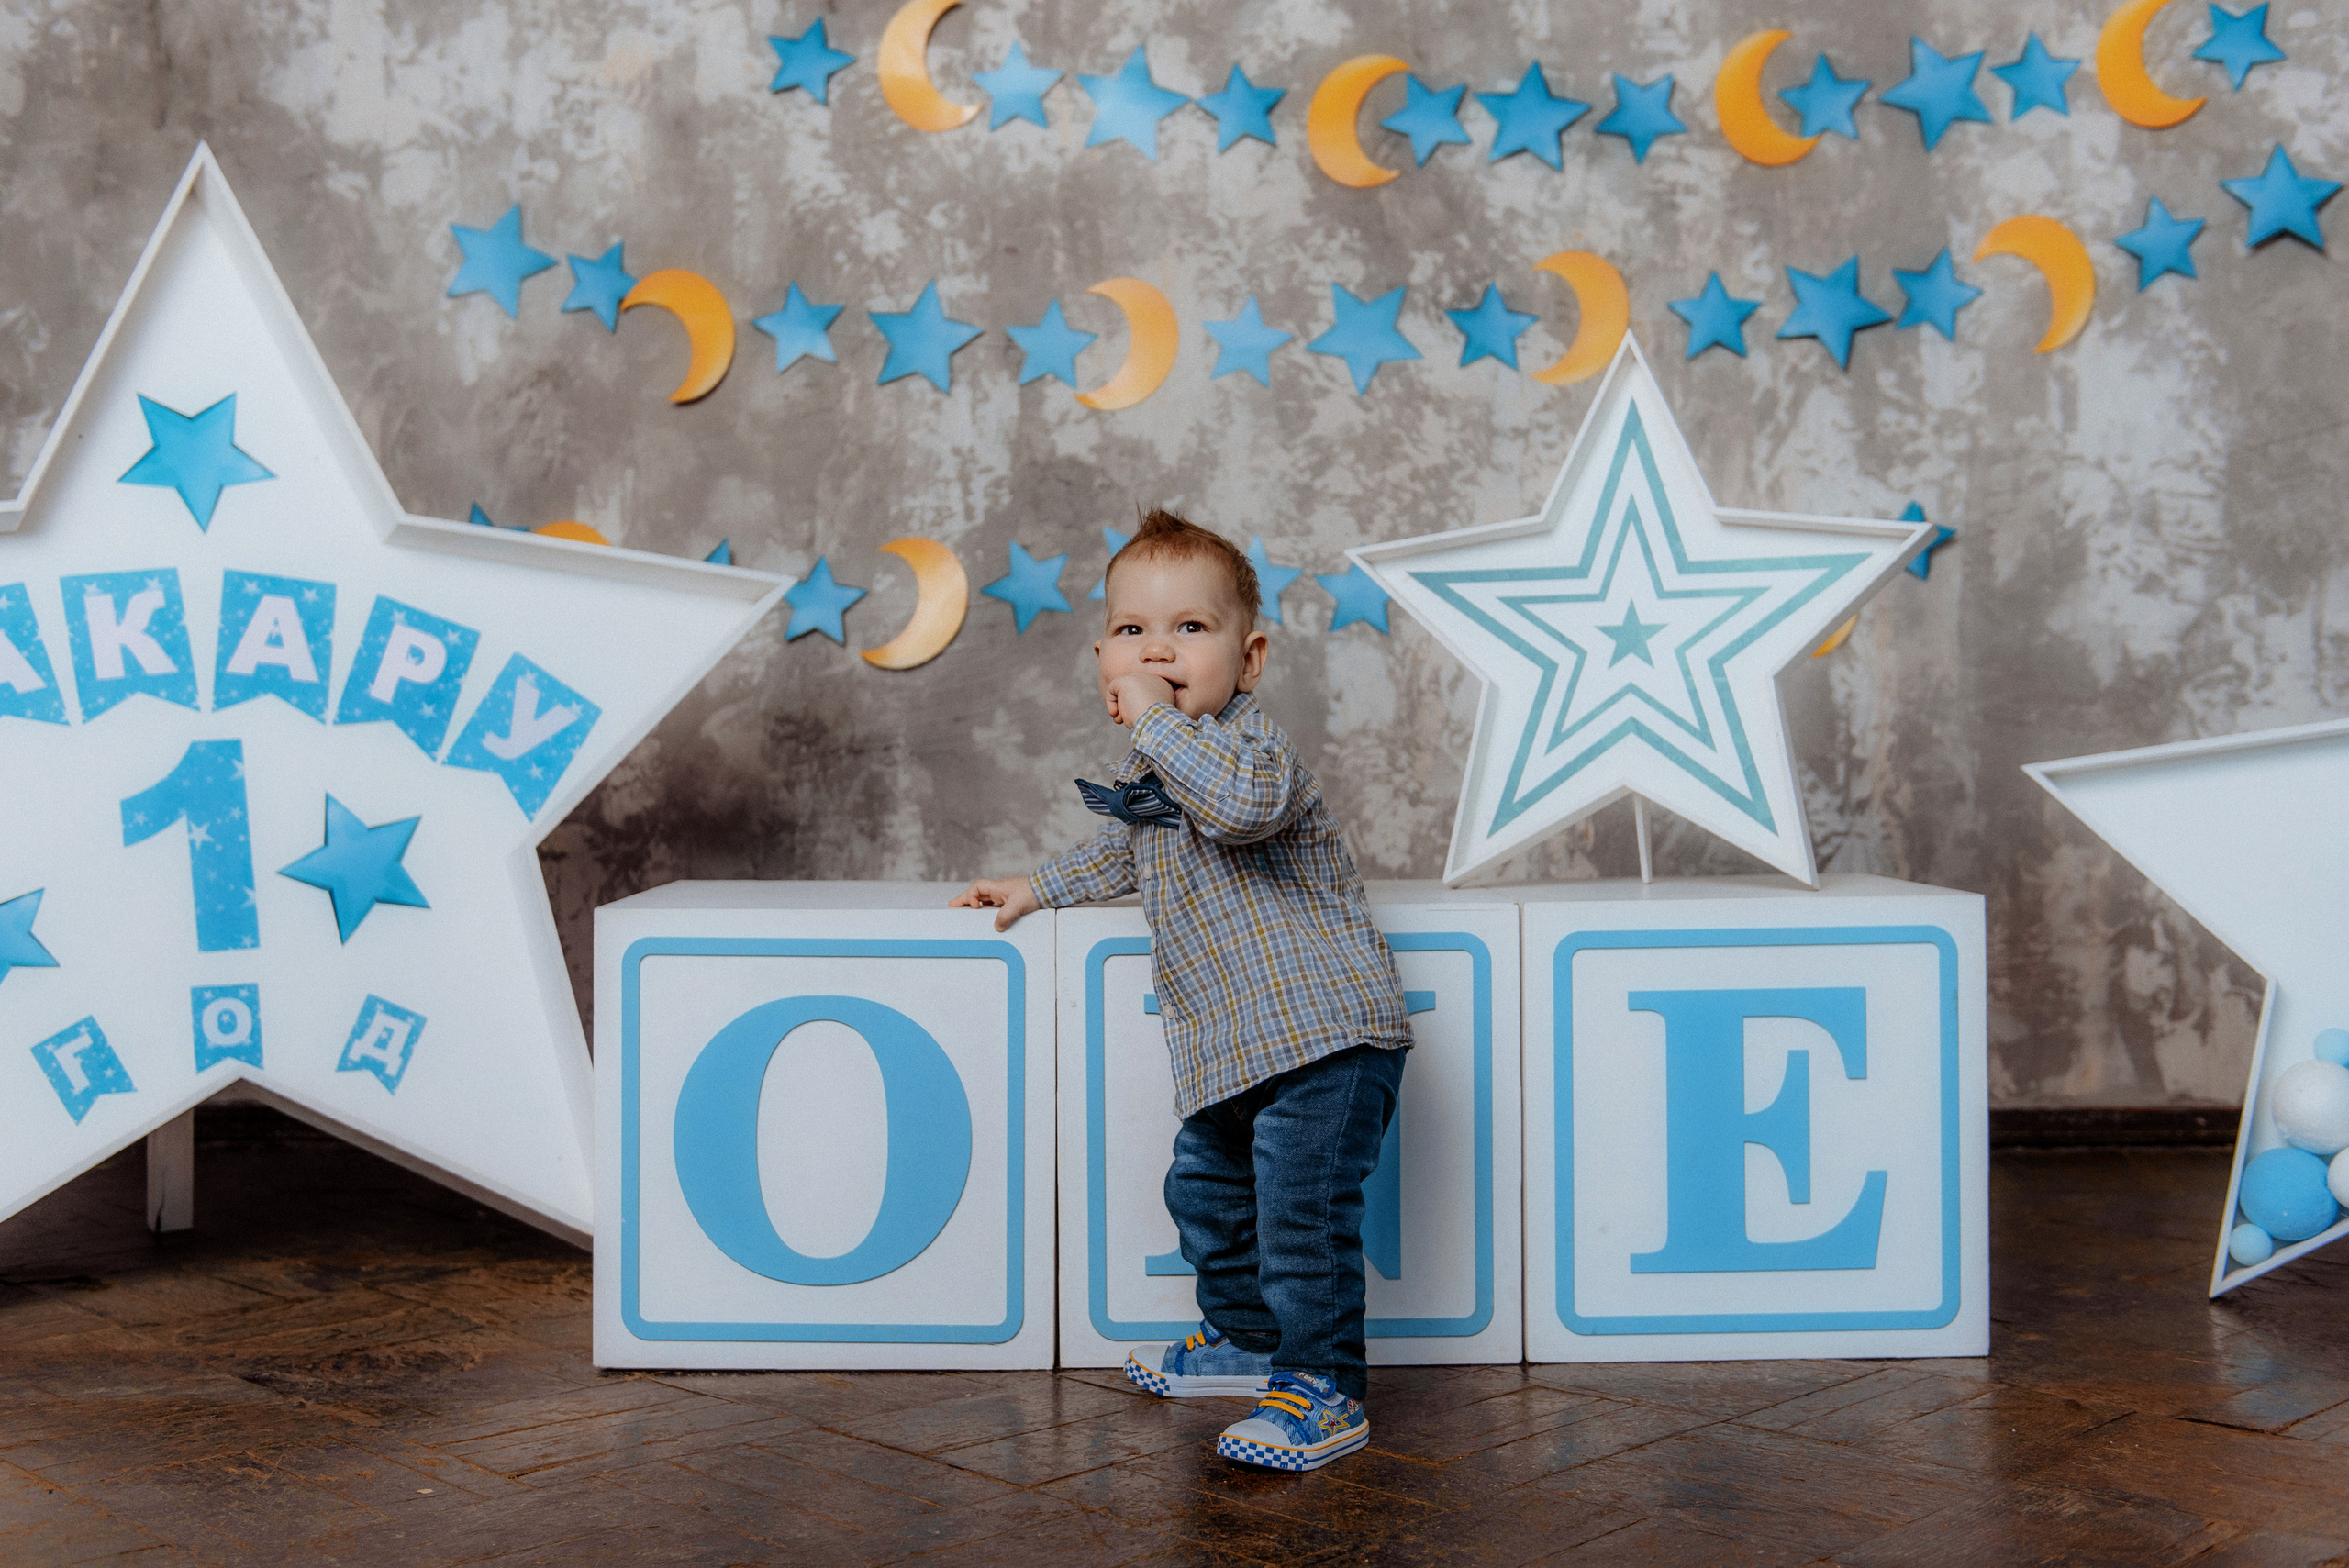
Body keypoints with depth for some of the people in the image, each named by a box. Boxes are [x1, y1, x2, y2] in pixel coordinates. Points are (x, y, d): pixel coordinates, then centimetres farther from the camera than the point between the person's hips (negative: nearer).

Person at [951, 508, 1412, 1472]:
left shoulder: (1249, 742, -15)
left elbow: (1245, 801, -41)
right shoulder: (1149, 768, 14)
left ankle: (1324, 1392, 1)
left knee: (1301, 1213, -11)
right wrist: (1038, 887, 29)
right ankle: (1244, 1341, 39)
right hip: (1236, 1050, 10)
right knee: (1207, 1192, 21)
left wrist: (1158, 718, -32)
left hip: (1324, 1031, -10)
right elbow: (1121, 855, 35)